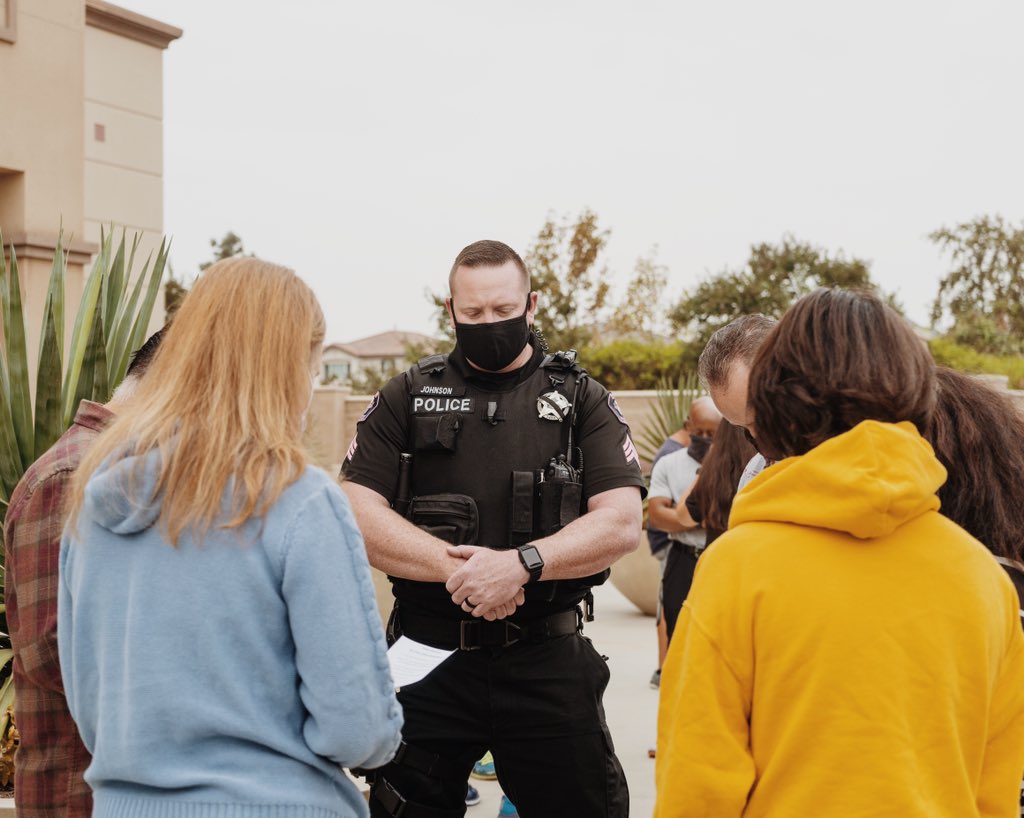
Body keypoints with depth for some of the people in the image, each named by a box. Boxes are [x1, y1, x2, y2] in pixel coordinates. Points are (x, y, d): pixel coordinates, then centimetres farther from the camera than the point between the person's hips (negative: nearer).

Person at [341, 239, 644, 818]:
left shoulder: (582, 400, 5)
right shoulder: (408, 397, 6)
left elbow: (622, 523, -7)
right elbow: (358, 513, -5)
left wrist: (522, 563, -21)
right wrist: (453, 565, -19)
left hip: (547, 663, 0)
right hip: (429, 658, 1)